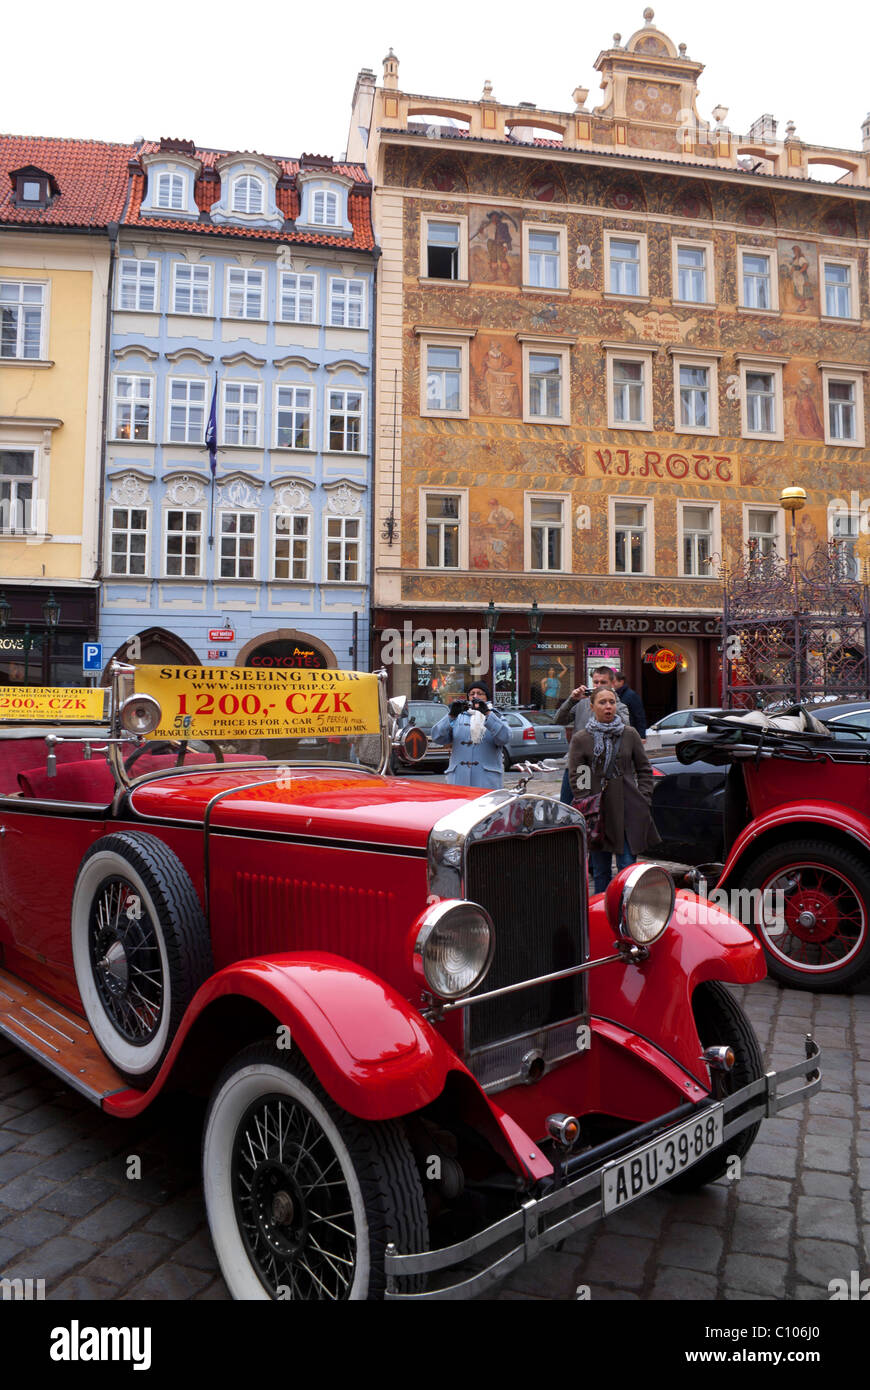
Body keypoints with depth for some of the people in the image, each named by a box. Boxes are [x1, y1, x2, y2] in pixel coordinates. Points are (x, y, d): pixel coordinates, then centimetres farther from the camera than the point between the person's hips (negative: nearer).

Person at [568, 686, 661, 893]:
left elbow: (644, 769, 11)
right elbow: (575, 777, 1)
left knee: (627, 867, -2)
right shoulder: (580, 739, 1)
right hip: (598, 811, -1)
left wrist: (643, 800, 2)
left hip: (628, 809, 1)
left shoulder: (630, 734, 6)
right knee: (601, 871, 7)